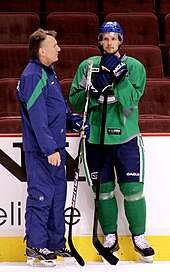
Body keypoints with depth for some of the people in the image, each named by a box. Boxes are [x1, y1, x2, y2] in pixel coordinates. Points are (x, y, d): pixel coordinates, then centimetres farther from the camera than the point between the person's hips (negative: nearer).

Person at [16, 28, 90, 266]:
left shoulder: (49, 73, 16)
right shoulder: (32, 76, -17)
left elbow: (61, 107, 26)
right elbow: (37, 117, -23)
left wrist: (76, 122, 9)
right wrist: (49, 148, -27)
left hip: (55, 147, 10)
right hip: (40, 149, -10)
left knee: (58, 194, 14)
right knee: (41, 195, -6)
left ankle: (56, 244, 23)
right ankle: (35, 246, 1)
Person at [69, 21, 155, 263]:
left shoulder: (134, 67, 0)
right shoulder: (88, 66, 5)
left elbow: (130, 102, -11)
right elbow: (75, 101, 3)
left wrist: (120, 79, -23)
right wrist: (93, 92, -15)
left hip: (126, 136, -1)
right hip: (96, 136, 2)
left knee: (132, 188, -4)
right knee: (103, 189, 5)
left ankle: (139, 237, 10)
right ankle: (110, 237, 18)